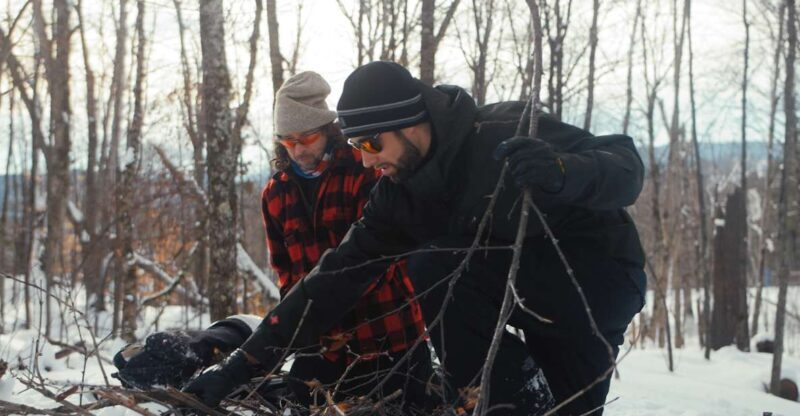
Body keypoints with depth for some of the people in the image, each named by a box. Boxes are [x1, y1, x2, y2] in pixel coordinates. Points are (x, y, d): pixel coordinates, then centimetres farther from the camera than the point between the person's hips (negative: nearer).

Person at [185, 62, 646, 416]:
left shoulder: (511, 134, -25)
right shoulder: (400, 192, -3)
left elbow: (626, 165, -26)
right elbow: (339, 274, -3)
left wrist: (562, 172, -51)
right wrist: (244, 362, -7)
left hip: (600, 274, -8)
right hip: (532, 292, 8)